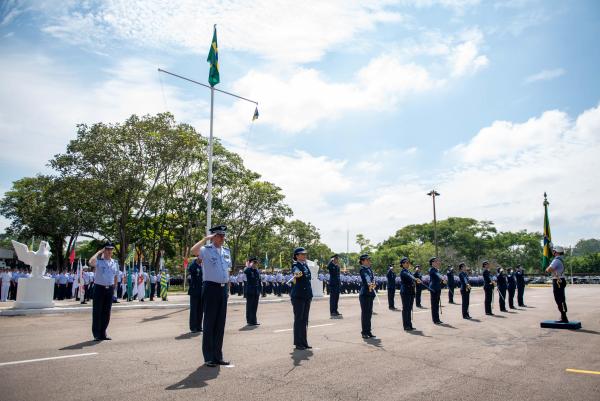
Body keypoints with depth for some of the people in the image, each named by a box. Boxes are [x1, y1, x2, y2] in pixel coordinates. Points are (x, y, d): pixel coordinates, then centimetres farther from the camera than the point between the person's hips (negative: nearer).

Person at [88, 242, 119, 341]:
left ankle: (103, 333, 20)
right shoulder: (99, 261, -7)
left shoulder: (115, 263, 8)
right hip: (99, 288, -5)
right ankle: (96, 334, 9)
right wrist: (99, 252, -20)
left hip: (109, 289, 5)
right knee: (97, 312, 0)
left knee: (106, 312, 10)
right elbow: (91, 262, -31)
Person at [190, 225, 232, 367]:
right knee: (209, 323, 3)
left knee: (220, 323, 12)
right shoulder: (206, 250, -7)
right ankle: (209, 357, 13)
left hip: (223, 288, 6)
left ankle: (218, 356, 23)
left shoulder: (226, 251, 13)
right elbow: (193, 251, -30)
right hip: (211, 287, -6)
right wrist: (206, 238, -20)